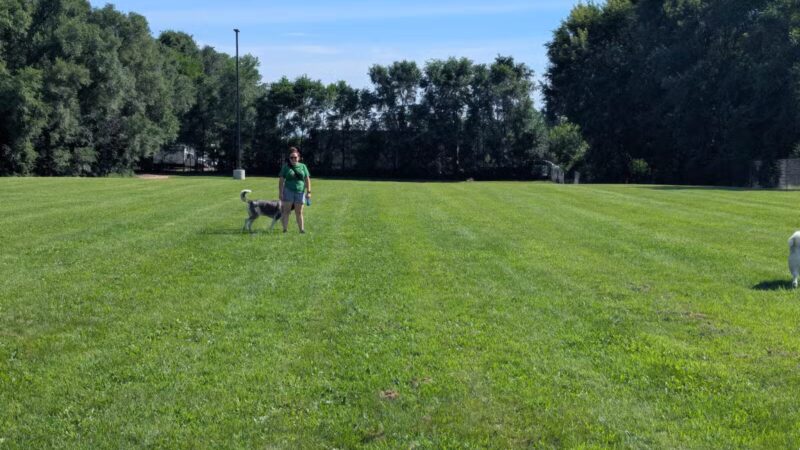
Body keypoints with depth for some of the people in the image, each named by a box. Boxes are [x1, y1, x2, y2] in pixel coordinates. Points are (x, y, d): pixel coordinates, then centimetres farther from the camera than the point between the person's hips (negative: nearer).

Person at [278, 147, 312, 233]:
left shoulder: (303, 166, 6)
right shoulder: (285, 167, 2)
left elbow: (307, 179, 6)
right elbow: (281, 180, 0)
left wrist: (308, 191, -1)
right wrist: (280, 192, -6)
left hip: (300, 192, 2)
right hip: (288, 191, -2)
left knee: (299, 212, 6)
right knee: (286, 211, -3)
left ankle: (302, 230, 9)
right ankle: (285, 230, -4)